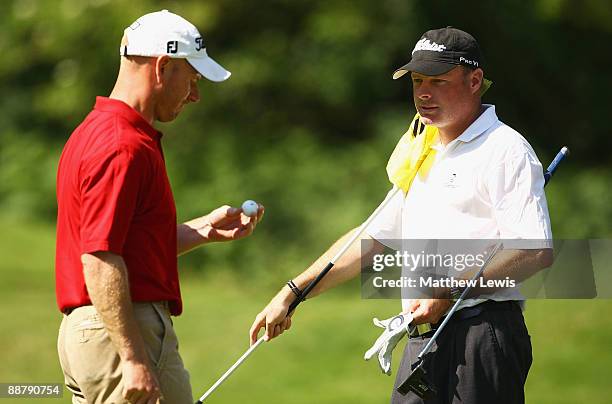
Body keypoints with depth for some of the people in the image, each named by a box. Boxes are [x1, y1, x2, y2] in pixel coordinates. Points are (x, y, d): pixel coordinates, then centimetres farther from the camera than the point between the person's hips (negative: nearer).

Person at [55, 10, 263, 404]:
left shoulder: (96, 131, 18)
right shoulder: (125, 146, -16)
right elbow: (100, 259, -22)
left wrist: (205, 229, 20)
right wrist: (134, 359, -25)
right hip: (121, 332, -10)